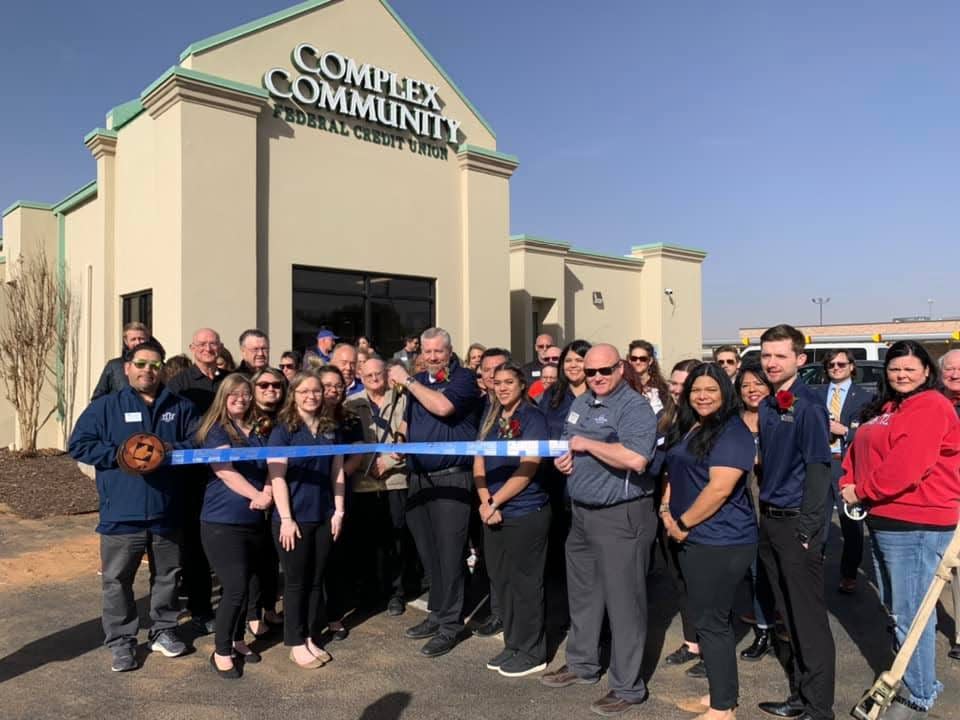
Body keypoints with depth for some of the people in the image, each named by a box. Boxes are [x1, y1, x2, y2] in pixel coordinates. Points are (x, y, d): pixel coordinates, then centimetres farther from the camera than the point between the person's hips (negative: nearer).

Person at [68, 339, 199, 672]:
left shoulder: (180, 407, 4)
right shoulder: (105, 406, -2)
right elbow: (79, 445, -6)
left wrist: (171, 451, -14)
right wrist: (120, 455, -18)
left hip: (167, 511, 2)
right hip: (122, 513, -2)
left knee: (167, 574, 15)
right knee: (117, 579, 7)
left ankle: (164, 630, 32)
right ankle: (121, 640, 22)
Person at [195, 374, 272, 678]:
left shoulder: (257, 432, 12)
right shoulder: (215, 430, -5)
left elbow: (270, 468, 6)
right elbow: (225, 472, -16)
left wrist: (267, 495, -13)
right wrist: (256, 494, -23)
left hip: (254, 522, 6)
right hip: (222, 521, -6)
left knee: (243, 585, 13)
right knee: (236, 587, -8)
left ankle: (236, 640, 30)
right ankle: (221, 651, 8)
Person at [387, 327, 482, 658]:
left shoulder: (462, 378, -6)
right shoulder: (418, 381, 14)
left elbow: (442, 407, -25)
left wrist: (407, 380, -15)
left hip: (451, 478, -7)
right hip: (419, 478, 7)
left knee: (449, 552, -3)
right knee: (428, 551, 14)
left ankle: (451, 624, 8)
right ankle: (437, 613, 27)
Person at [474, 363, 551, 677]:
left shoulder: (532, 418, -9)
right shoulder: (491, 418, 11)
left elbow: (527, 469, -15)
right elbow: (479, 463, 7)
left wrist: (494, 502, -13)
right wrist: (485, 503, -7)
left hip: (526, 513, -6)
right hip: (494, 514, 7)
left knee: (525, 583, 3)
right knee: (502, 580, 13)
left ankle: (532, 652, 16)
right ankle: (513, 644, 28)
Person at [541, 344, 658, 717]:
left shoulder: (635, 406, -16)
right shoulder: (580, 403, 11)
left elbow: (635, 459, -32)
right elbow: (565, 445, 24)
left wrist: (587, 444, -22)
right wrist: (561, 458, 0)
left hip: (622, 516, -9)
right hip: (582, 513, 9)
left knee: (623, 601, 2)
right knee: (582, 593, 20)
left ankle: (627, 687, 16)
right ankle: (582, 663, 38)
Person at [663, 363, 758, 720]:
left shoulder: (732, 432, -15)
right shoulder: (690, 429, 13)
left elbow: (719, 488, -23)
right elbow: (677, 476, 19)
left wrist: (683, 523, -15)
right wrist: (666, 511, 1)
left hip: (720, 542, -9)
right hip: (695, 540, 9)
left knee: (712, 621, 0)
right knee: (710, 619, 17)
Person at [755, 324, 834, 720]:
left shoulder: (807, 406, -12)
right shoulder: (767, 407, 9)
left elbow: (818, 468, -15)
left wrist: (806, 531, -16)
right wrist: (764, 515, 10)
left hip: (797, 524, -7)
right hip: (769, 522, 8)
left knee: (809, 620, 2)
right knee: (785, 615, 16)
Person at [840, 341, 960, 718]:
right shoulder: (884, 408, 15)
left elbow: (906, 465, -25)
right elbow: (858, 449, 15)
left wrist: (862, 490, -14)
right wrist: (848, 484, -4)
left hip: (915, 524, -10)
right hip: (884, 520, 10)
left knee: (911, 614, 0)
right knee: (896, 609, 21)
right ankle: (911, 677, 37)